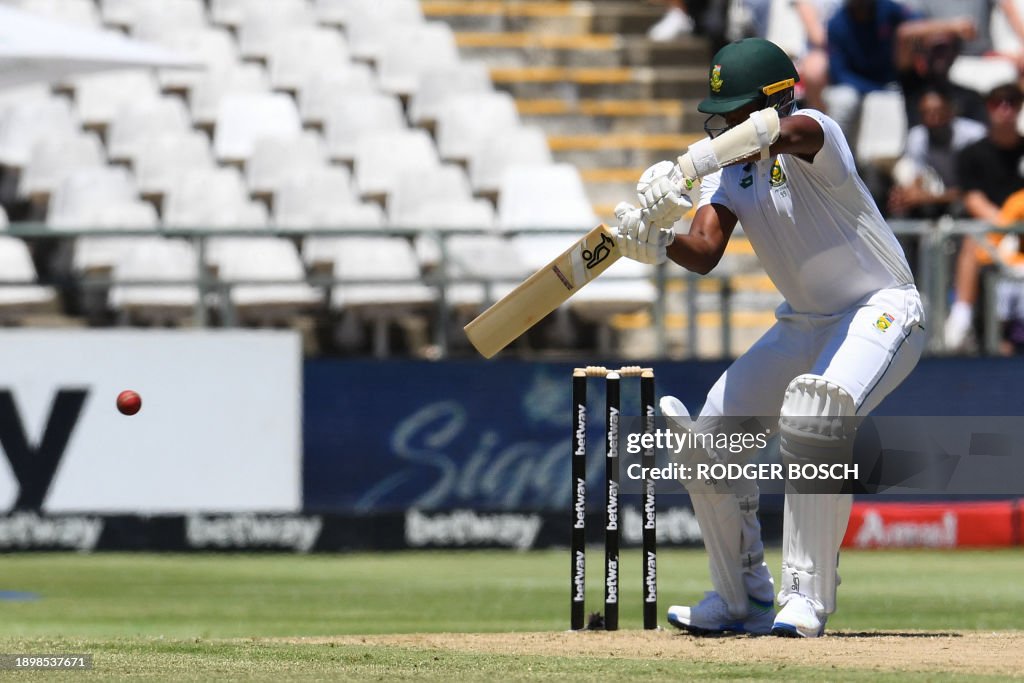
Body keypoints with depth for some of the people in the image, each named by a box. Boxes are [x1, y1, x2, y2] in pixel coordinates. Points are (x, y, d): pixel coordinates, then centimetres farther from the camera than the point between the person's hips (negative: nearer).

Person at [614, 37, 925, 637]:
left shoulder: (814, 135, -23)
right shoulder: (727, 167, -1)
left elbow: (781, 130, -49)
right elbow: (706, 252, -15)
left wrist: (683, 169, -59)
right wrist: (659, 243, -38)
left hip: (882, 311, -8)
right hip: (804, 322, 8)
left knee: (817, 418, -34)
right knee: (709, 437, 2)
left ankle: (807, 598, -28)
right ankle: (742, 600, 18)